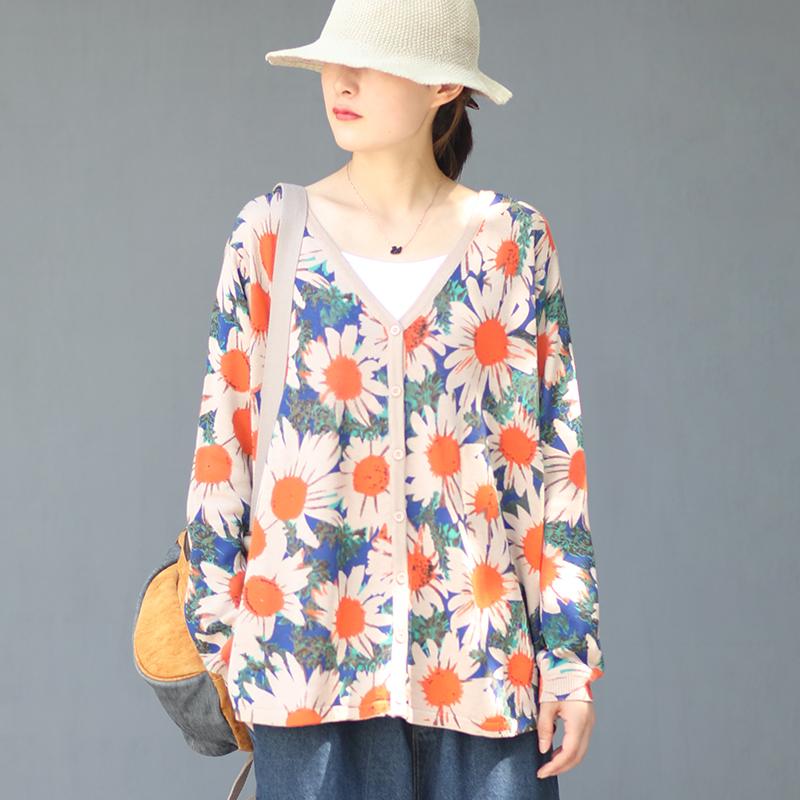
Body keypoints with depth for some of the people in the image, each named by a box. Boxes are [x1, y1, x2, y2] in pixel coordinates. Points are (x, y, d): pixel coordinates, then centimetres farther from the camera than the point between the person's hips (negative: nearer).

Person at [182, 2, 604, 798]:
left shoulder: (514, 239, 3)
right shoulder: (269, 232, 3)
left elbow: (554, 454, 3)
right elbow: (222, 441, 4)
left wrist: (571, 655, 0)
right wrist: (215, 633, 2)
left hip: (481, 650, 0)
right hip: (309, 644, 0)